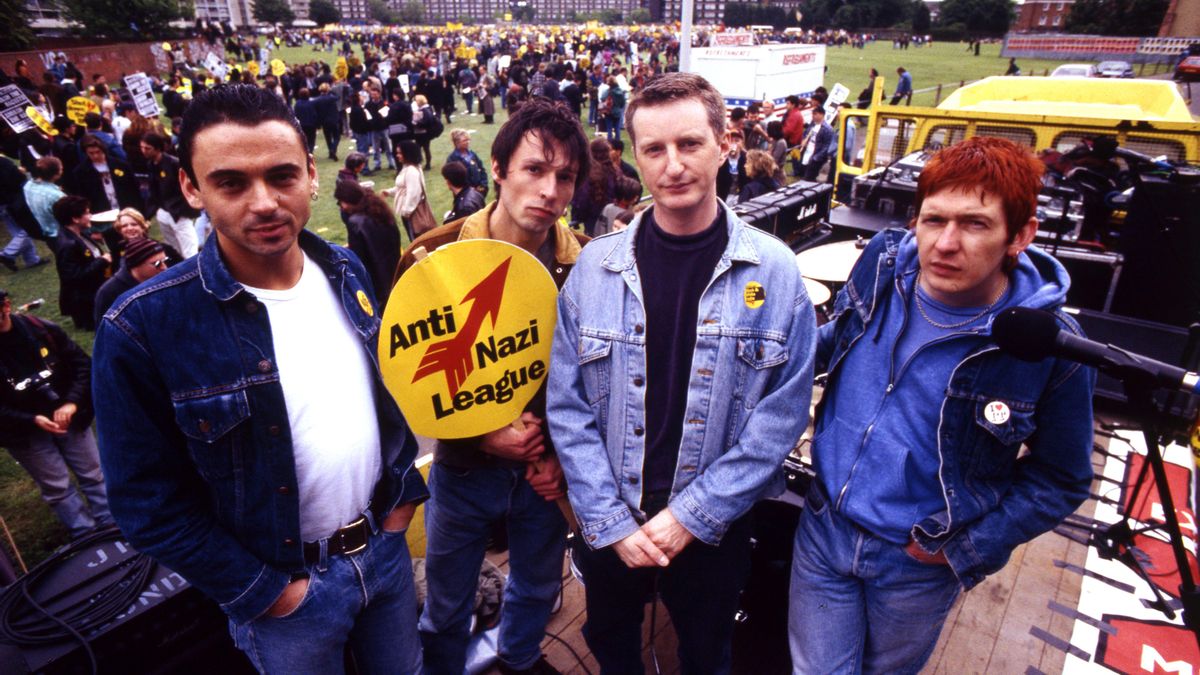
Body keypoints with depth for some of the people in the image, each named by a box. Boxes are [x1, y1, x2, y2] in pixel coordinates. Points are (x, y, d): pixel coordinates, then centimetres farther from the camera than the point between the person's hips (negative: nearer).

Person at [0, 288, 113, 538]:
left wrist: (72, 402, -18)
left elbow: (82, 364, -5)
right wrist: (33, 420, -24)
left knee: (94, 475, 11)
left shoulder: (42, 329, -11)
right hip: (24, 432, -1)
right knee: (58, 487, 6)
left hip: (67, 416, 2)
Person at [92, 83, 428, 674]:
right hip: (286, 582, -4)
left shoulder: (346, 271, -5)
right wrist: (265, 593, -11)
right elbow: (149, 503, -14)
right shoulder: (143, 327, -21)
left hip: (385, 544, 5)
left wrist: (403, 491, 3)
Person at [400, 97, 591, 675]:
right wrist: (483, 435, -20)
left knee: (538, 585, 27)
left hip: (547, 469, 3)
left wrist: (560, 452, -10)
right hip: (464, 467, -2)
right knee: (447, 605, 19)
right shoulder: (433, 258, -16)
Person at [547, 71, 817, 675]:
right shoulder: (595, 266, -8)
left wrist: (692, 515, -14)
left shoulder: (773, 272, -11)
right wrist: (611, 521, -11)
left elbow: (781, 416, -11)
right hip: (606, 525, 1)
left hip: (713, 527, -1)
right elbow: (567, 408, -6)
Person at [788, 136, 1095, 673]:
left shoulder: (1051, 348, -20)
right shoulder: (882, 261, -12)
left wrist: (966, 547, -11)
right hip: (823, 528, 2)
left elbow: (1060, 481, -6)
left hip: (918, 568, -2)